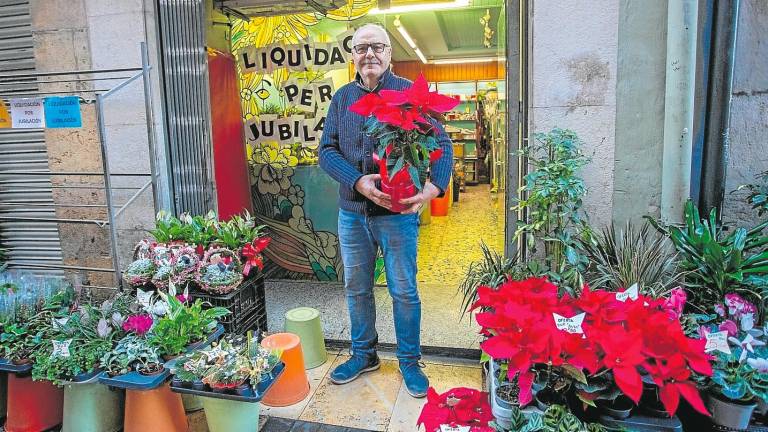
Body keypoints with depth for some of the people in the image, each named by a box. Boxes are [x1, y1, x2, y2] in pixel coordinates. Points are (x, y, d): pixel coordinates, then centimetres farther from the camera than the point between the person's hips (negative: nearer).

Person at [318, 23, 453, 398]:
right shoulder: (342, 98, 7)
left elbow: (442, 143, -9)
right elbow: (327, 151, -1)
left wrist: (433, 189, -27)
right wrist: (358, 182, -19)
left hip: (398, 212, -4)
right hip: (352, 211, 4)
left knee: (404, 291, 6)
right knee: (356, 288, 15)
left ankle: (409, 362, 26)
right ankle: (363, 355, 36)